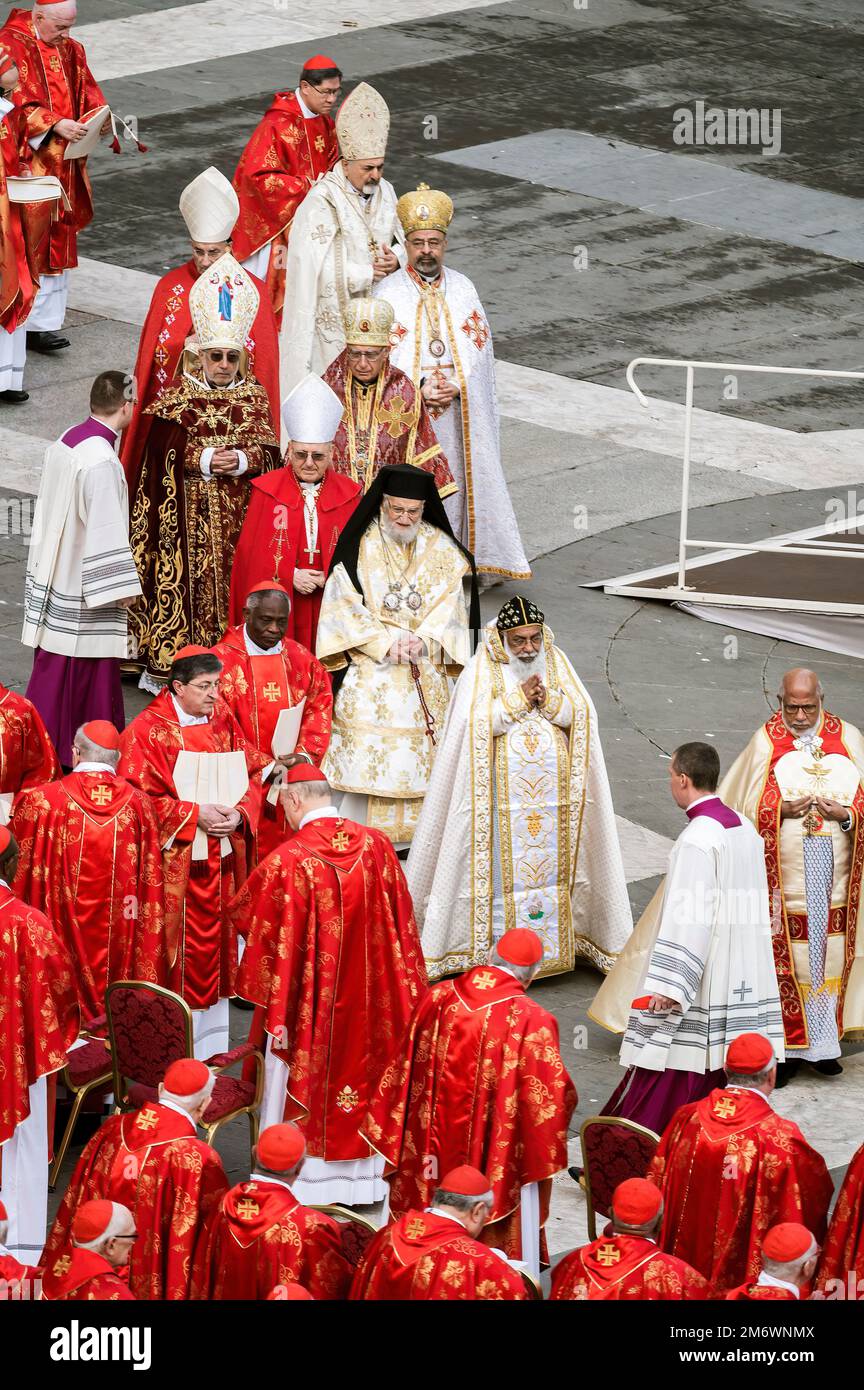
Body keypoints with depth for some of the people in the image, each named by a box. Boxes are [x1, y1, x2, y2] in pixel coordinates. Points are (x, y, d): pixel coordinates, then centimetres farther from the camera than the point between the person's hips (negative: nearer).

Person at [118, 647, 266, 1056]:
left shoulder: (223, 722, 7)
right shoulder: (147, 731, -9)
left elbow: (252, 775, 9)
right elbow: (139, 797, -13)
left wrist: (239, 812, -11)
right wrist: (195, 814, -19)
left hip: (220, 862, 5)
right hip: (174, 864, -5)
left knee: (215, 945, 11)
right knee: (180, 949, -2)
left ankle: (212, 1049, 20)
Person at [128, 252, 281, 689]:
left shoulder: (254, 398, 8)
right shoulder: (174, 399, 2)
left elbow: (270, 454, 0)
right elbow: (163, 453, -8)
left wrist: (243, 461, -19)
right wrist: (205, 460, -19)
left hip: (239, 517, 2)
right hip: (187, 517, -2)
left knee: (235, 584, -1)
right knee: (186, 583, -4)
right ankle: (170, 666, 3)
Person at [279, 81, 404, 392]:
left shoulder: (384, 192, 5)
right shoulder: (322, 201, -17)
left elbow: (402, 239, 15)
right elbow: (317, 268, -22)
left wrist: (395, 258, -9)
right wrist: (367, 273, -18)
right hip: (334, 317, -6)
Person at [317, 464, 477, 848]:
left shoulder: (441, 550, 8)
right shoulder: (359, 548, -1)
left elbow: (451, 606, 3)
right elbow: (343, 607, -6)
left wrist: (424, 640, -15)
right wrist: (387, 641, -15)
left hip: (426, 673, 2)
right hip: (369, 674, -2)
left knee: (418, 756, -1)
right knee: (366, 755, -10)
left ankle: (416, 839, 3)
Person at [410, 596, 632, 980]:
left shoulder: (556, 661, 7)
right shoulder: (483, 668, -4)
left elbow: (582, 712, 0)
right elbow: (476, 721, -16)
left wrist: (548, 700, -16)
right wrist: (519, 699, -19)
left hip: (555, 785, 4)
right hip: (503, 786, -4)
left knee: (553, 857, 6)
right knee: (506, 859, -4)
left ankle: (556, 938, 13)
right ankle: (501, 945, 1)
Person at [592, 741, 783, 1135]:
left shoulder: (697, 840, -18)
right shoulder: (744, 828, 8)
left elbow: (689, 916, -23)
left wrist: (667, 984, -23)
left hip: (701, 981, -8)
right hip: (741, 980, 8)